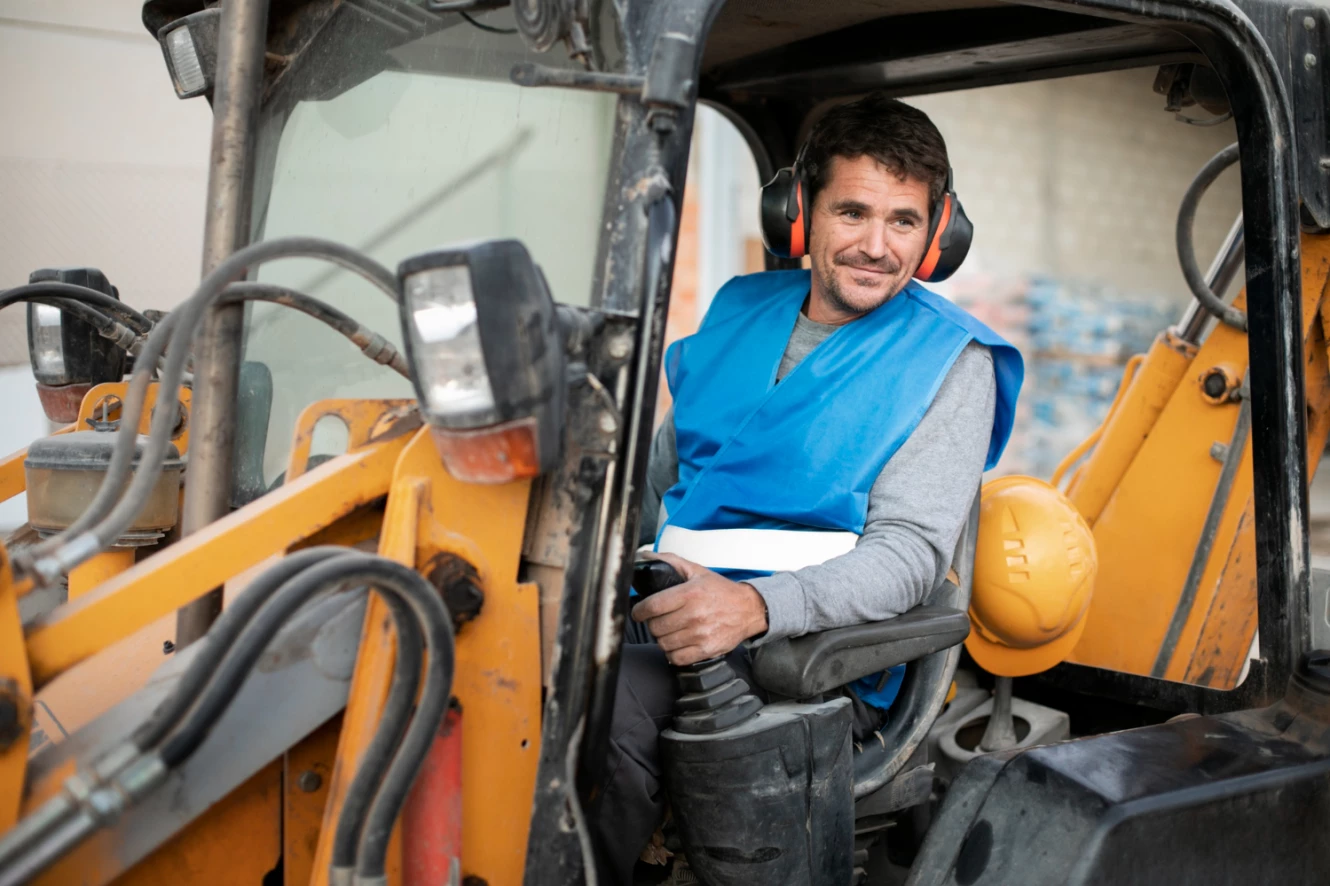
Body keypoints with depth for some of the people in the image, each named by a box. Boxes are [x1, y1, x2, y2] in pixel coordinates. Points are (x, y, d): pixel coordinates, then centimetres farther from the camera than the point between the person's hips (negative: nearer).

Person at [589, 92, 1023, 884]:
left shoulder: (948, 364, 0)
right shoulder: (740, 312, 16)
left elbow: (910, 551, -11)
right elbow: (661, 472, 23)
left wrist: (755, 606, -28)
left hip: (816, 655, -5)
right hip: (671, 613, 5)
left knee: (608, 715, -32)